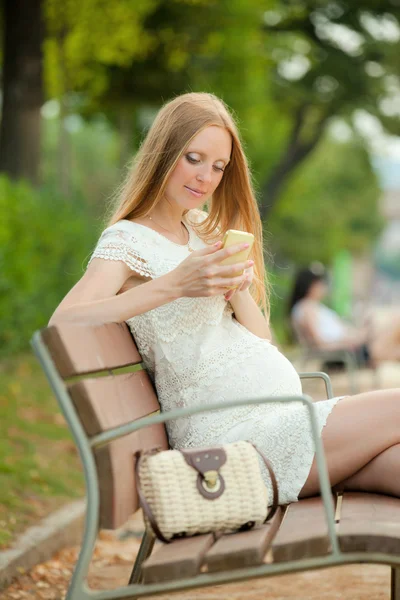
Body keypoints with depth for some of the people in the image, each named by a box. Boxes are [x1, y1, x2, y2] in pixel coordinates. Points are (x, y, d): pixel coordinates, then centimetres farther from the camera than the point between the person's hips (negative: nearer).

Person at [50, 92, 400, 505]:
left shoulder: (204, 229, 20)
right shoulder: (127, 241, -3)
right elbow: (62, 323, -22)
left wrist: (238, 289, -5)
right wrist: (174, 284, -26)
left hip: (283, 417, 7)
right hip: (231, 432, -7)